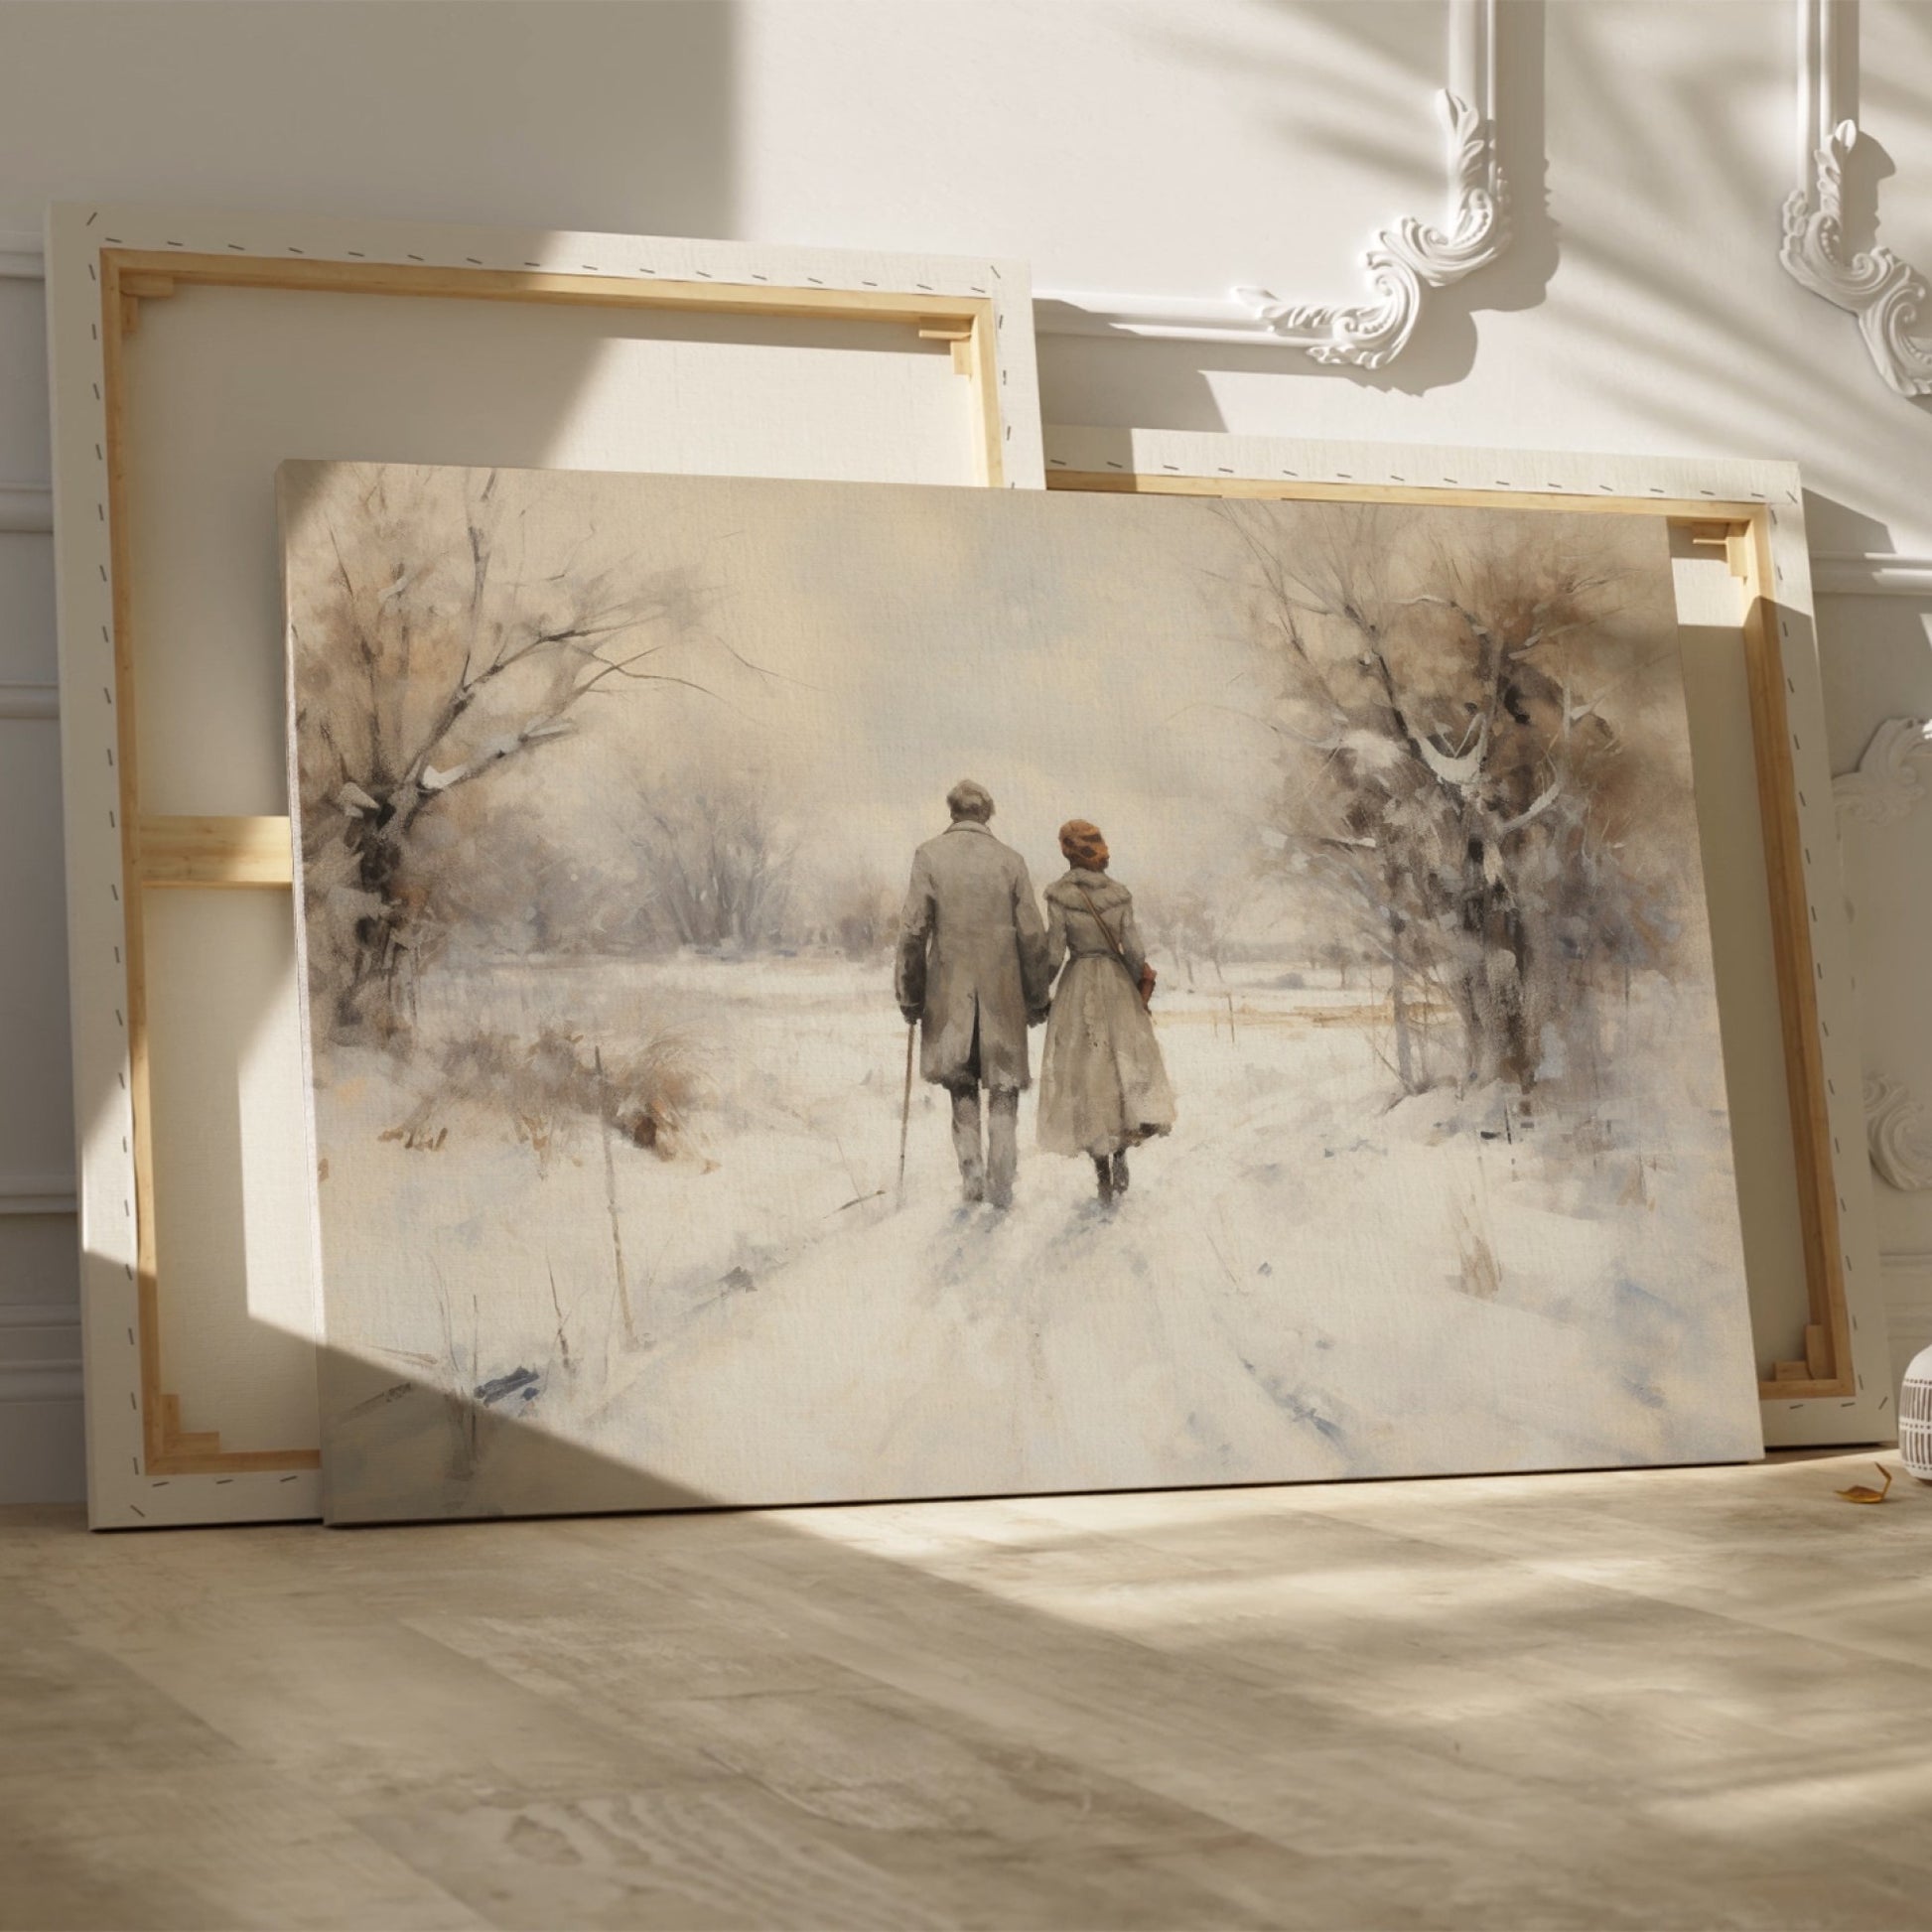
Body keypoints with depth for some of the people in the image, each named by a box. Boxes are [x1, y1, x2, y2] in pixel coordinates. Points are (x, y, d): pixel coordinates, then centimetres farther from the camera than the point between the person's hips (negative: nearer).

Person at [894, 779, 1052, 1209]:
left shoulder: (929, 856, -4)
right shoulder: (1010, 860, -1)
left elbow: (913, 930, -6)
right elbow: (1032, 935, 0)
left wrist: (909, 993, 4)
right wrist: (1037, 997, 10)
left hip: (950, 989, 0)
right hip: (1002, 991, 0)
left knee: (961, 1084, 16)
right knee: (1004, 1085, 8)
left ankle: (972, 1170, 6)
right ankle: (1001, 1181, -2)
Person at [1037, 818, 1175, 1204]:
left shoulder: (1059, 894, -11)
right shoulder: (1119, 893, -3)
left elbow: (1054, 954, -10)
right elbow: (1134, 951, -3)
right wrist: (1139, 990, 14)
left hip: (1077, 986, -2)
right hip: (1118, 983, 2)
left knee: (1085, 1075, 5)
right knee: (1127, 1068, 9)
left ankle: (1103, 1173, 5)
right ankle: (1120, 1153, -11)